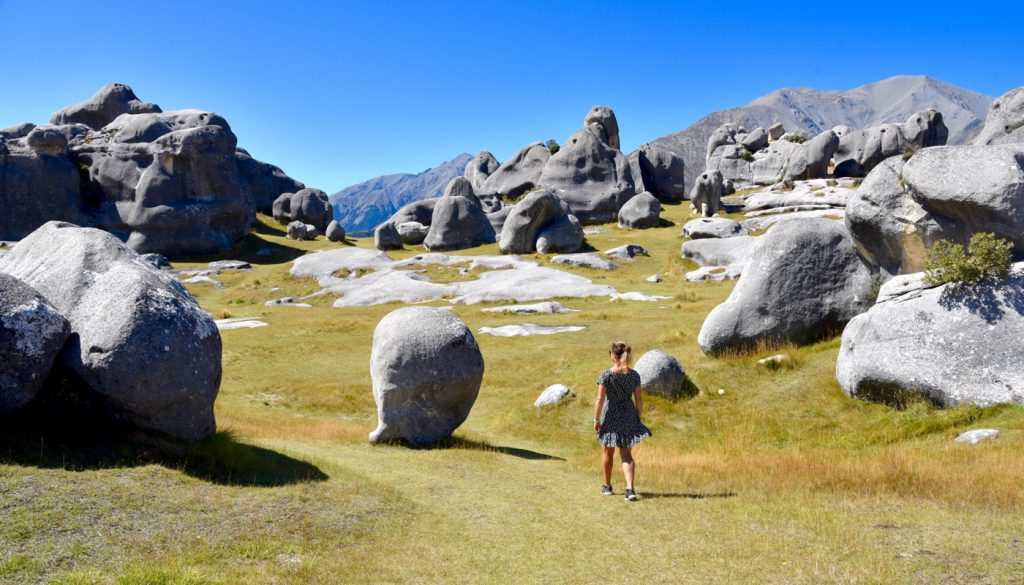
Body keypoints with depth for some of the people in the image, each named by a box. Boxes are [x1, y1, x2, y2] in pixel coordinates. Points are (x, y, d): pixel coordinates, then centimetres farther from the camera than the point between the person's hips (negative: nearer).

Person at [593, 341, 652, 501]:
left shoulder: (606, 375, -14)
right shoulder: (634, 375, -4)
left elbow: (600, 400, -15)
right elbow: (639, 400, 0)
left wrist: (596, 419, -6)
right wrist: (638, 418, 12)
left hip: (610, 417, -2)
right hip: (629, 417, 2)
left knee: (607, 452, 18)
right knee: (626, 454, 7)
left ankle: (607, 486, 33)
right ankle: (630, 488, -11)